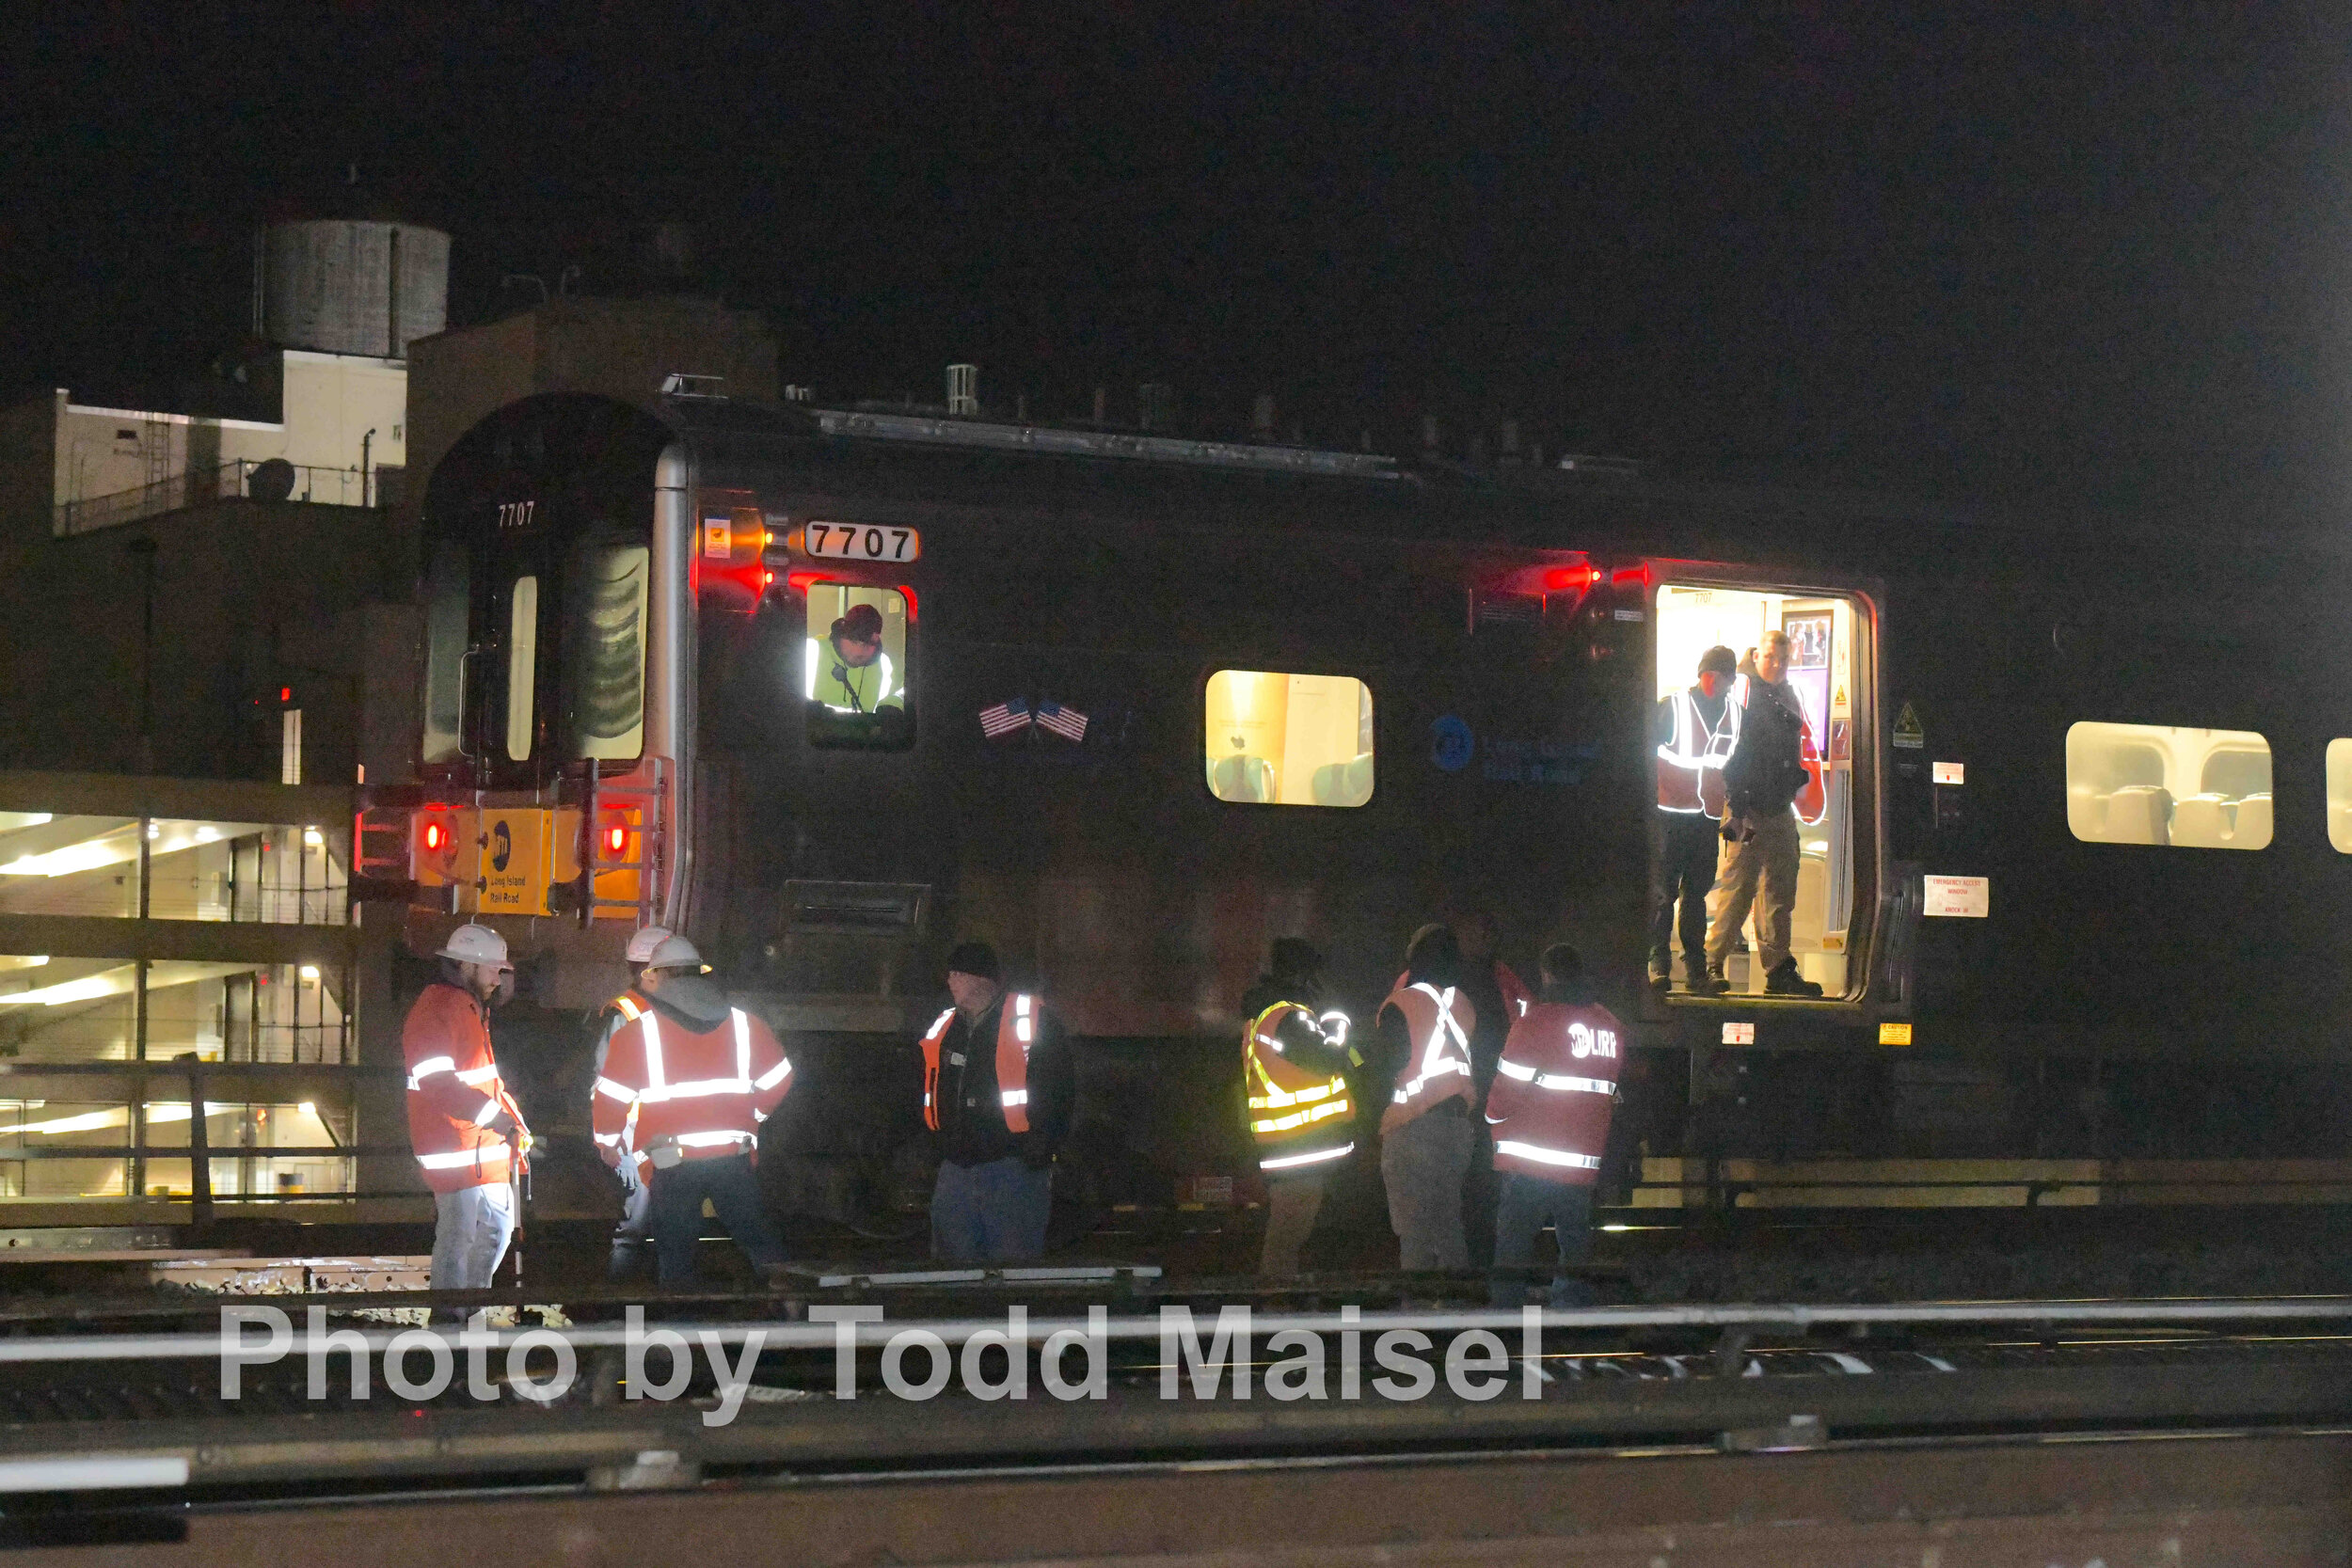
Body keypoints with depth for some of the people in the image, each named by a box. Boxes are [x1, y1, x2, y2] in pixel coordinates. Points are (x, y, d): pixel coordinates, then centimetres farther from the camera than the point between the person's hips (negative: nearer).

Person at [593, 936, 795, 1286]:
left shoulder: (637, 1031, -5)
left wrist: (607, 1145, 12)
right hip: (735, 1155, 2)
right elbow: (778, 1080, 11)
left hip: (671, 1165, -2)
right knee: (758, 1236, 15)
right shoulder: (742, 1022, 5)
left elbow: (610, 1097, -5)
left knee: (675, 1256, 8)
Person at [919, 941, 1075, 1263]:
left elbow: (1060, 1090, -4)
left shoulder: (1029, 1020, -1)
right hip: (955, 1171, 6)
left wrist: (1041, 1143, -12)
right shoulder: (943, 1029, 17)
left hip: (1014, 1166, -6)